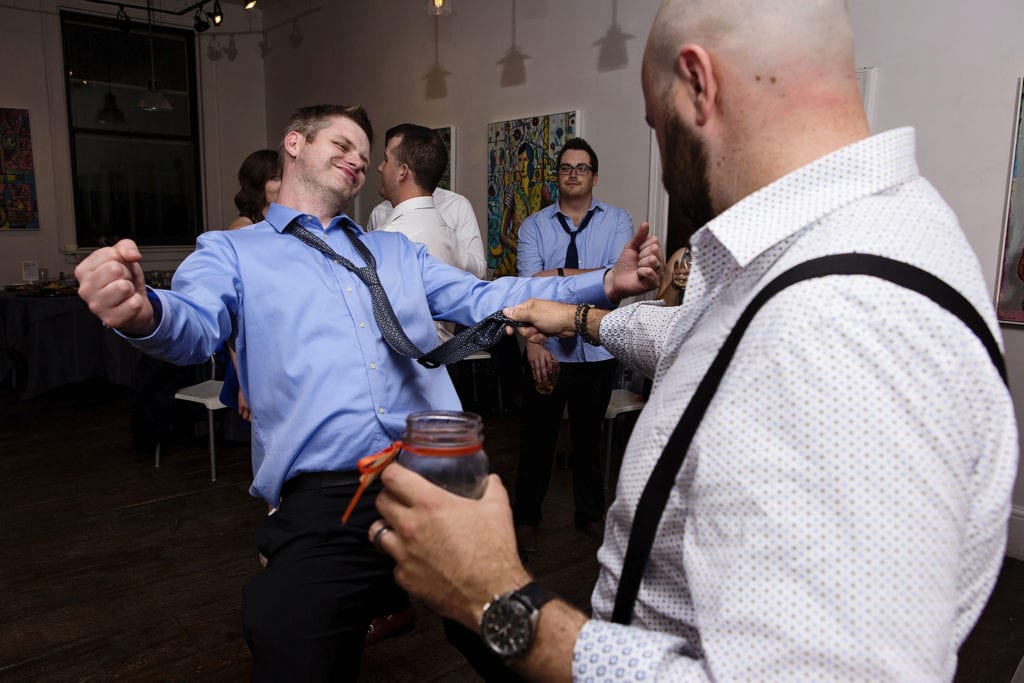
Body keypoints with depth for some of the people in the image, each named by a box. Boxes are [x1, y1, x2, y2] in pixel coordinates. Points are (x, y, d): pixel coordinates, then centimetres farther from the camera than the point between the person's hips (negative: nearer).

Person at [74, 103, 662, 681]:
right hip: (323, 504, -3)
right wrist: (143, 312, -34)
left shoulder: (397, 252, 22)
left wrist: (607, 283, 3)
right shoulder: (231, 252, 11)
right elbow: (195, 325, -9)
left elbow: (484, 300, 14)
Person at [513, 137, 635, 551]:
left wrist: (560, 274, -18)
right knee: (537, 436, 10)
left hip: (597, 351, 1)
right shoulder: (534, 226, -1)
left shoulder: (617, 221, 1)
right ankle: (526, 517, 30)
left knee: (588, 436, 18)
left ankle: (590, 514, 37)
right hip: (546, 350, -1)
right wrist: (533, 342, -27)